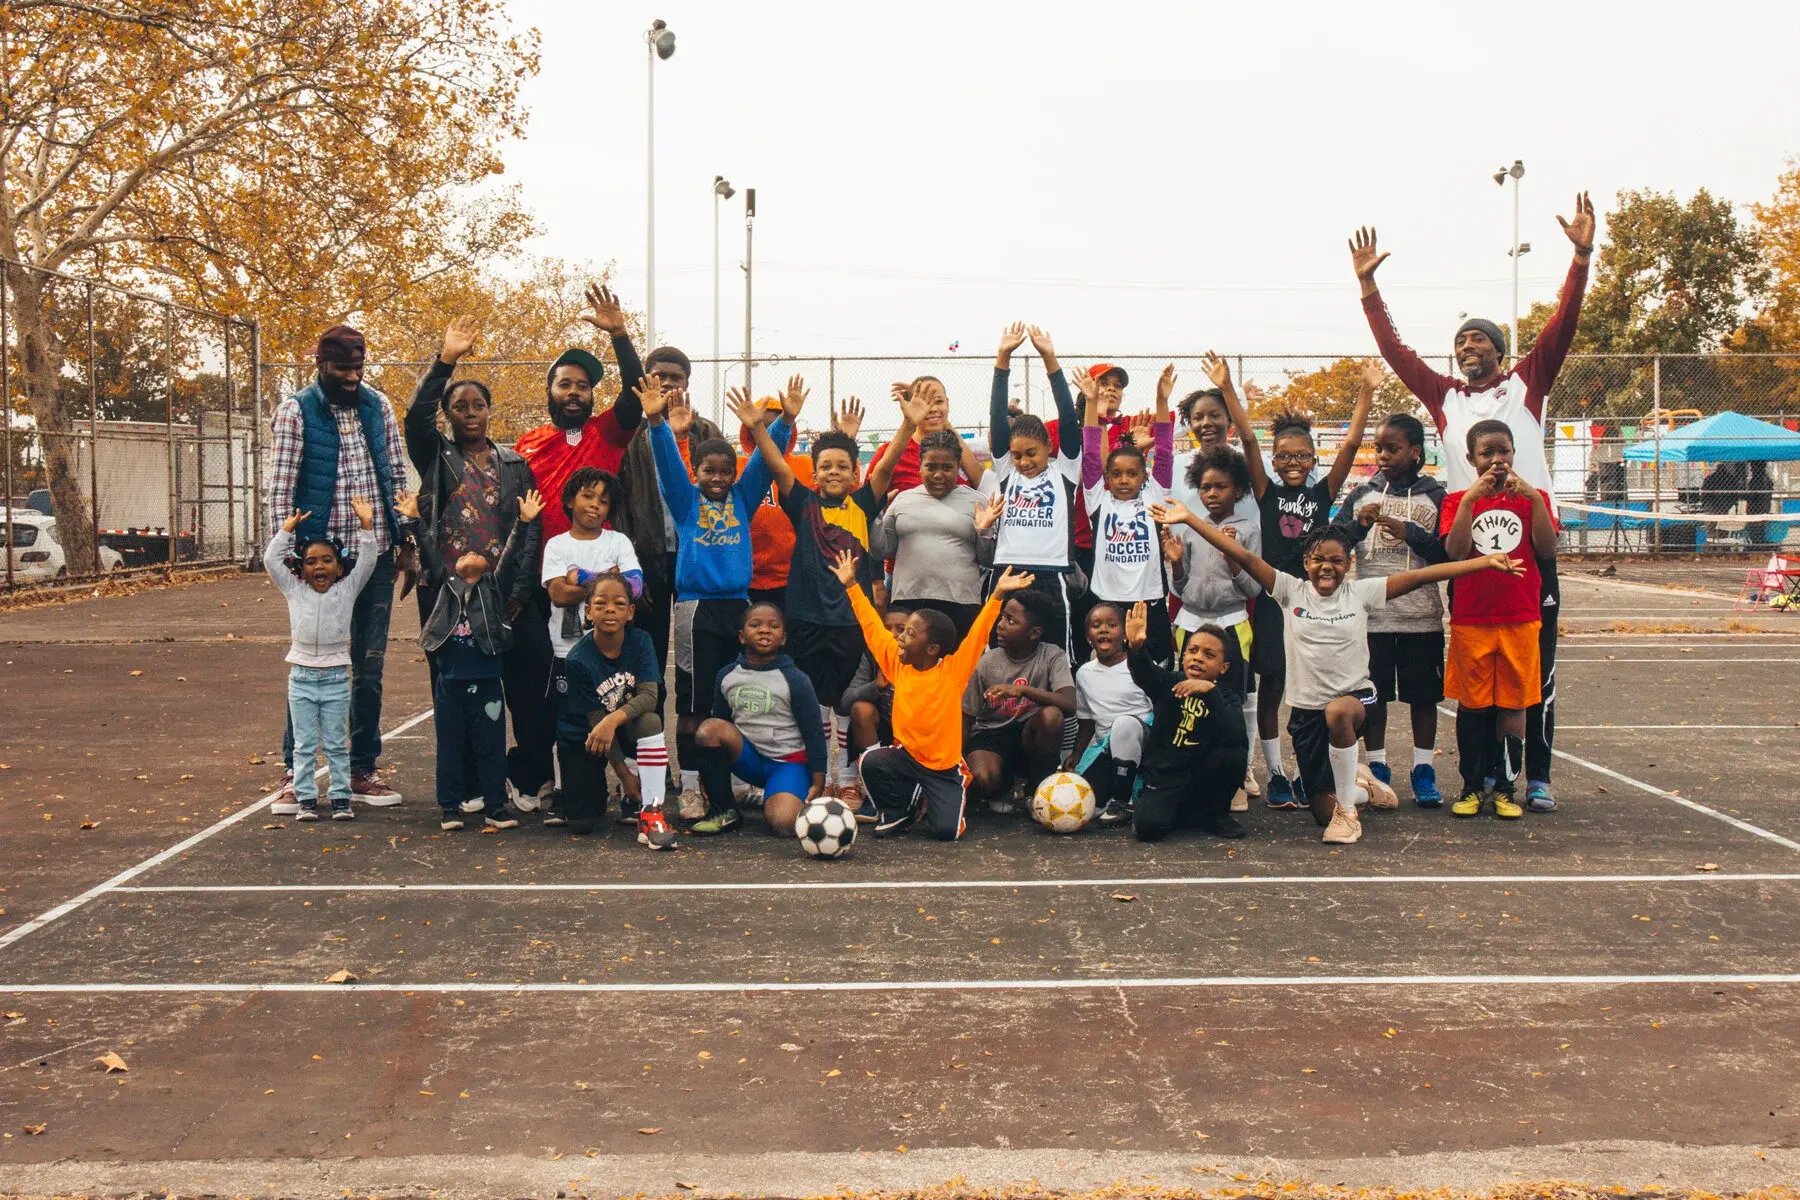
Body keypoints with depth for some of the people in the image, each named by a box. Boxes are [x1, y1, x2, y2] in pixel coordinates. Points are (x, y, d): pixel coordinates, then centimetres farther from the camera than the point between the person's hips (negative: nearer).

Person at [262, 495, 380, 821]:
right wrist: (287, 529, 0)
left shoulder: (347, 589, 2)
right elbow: (271, 560, 1)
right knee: (304, 745, 6)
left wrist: (366, 526, -13)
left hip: (335, 677, -1)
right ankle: (305, 799, 11)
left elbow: (367, 561, -5)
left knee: (336, 744, 6)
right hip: (301, 676, 1)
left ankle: (340, 798, 11)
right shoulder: (294, 590, 4)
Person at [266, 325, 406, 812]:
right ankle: (295, 772, 10)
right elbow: (280, 488, -8)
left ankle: (362, 770, 18)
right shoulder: (296, 410, -5)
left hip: (376, 553, 4)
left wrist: (406, 540, 7)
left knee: (369, 667, 9)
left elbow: (397, 475, 12)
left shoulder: (378, 405, 7)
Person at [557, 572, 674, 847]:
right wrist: (624, 772, -17)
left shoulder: (640, 641, -16)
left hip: (627, 727, 1)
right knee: (582, 824, -10)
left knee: (650, 719, -34)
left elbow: (649, 696, -26)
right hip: (582, 736, -1)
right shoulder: (579, 660, -23)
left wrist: (614, 720, -44)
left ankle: (650, 813, -29)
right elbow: (596, 720, -18)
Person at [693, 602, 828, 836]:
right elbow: (720, 722, 13)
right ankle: (724, 812, -11)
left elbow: (813, 733, -5)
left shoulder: (795, 680, -8)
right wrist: (709, 770, 10)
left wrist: (818, 785, -7)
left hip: (789, 761, -4)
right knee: (709, 728, -25)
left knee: (783, 822, -31)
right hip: (748, 757, 4)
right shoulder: (727, 676, 3)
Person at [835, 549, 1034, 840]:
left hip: (944, 768, -3)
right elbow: (873, 627, 5)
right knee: (870, 762, -26)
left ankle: (940, 802, 22)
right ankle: (897, 811, 3)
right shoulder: (898, 664, -1)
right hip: (905, 757, 4)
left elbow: (978, 635, -19)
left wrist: (998, 595, -29)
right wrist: (851, 585, 7)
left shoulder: (953, 671, -12)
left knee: (946, 831, -17)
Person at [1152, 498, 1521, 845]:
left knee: (1337, 712, -41)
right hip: (1306, 707, 2)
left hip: (1354, 697, -2)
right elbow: (1244, 556, -8)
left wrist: (1487, 561, -12)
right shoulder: (1291, 591, -1)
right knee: (1323, 812, 4)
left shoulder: (1361, 593, -2)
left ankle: (1348, 808, -19)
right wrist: (1188, 518, -14)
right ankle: (1361, 785, 43)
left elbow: (1419, 576, -8)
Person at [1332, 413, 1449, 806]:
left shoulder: (1435, 496, 1)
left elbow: (1449, 554, -4)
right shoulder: (1362, 494, 7)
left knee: (1423, 694, 5)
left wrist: (1409, 532, -15)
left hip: (1421, 615, -1)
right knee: (1372, 694, 5)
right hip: (1370, 613, 1)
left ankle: (1423, 770, 15)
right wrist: (1357, 524, -13)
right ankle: (1377, 768, 15)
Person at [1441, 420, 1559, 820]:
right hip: (1470, 620, 0)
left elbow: (1548, 551, -9)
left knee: (1513, 703, 3)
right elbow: (1454, 552, -13)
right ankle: (1471, 786, 14)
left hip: (1519, 618, 0)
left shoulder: (1533, 498, 6)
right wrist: (1470, 498, -19)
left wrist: (1533, 498, -17)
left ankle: (1506, 787, 11)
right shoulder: (1458, 500, 4)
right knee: (1471, 704, 5)